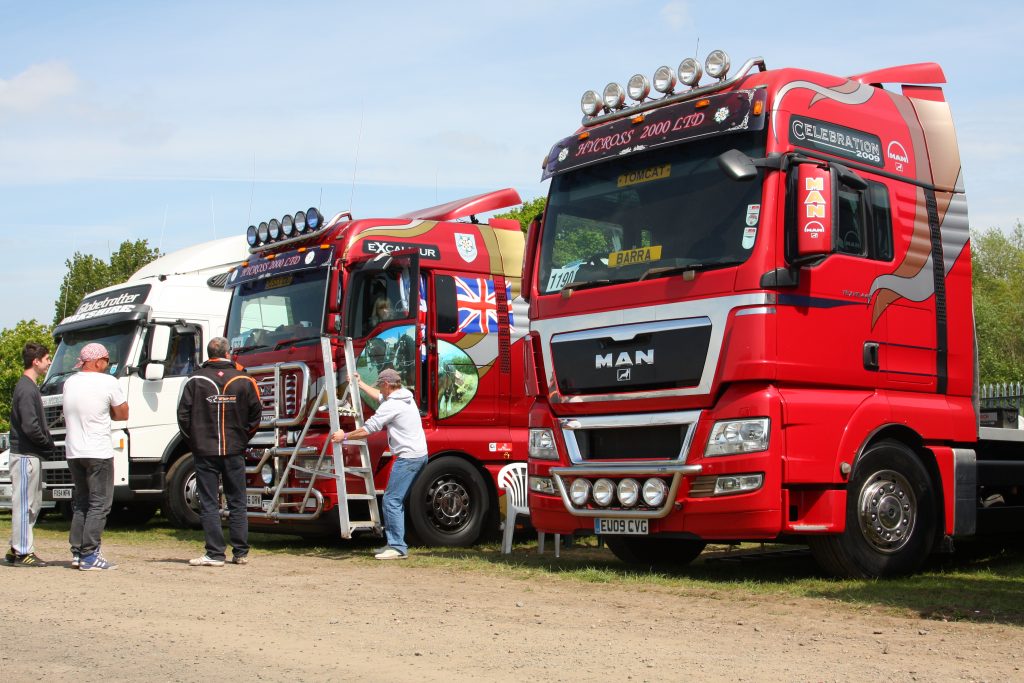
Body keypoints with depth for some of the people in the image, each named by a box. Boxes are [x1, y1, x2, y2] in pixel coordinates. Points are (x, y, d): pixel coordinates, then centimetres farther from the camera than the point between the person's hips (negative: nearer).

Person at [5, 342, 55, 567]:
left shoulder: (30, 386, 16)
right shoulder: (26, 389, -16)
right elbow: (30, 427, -23)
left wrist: (47, 443, 6)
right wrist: (48, 444, -10)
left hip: (31, 454, 10)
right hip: (25, 455, -10)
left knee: (32, 504, 14)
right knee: (24, 503, -5)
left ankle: (16, 549, 20)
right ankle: (22, 552, 0)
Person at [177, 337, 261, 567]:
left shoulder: (195, 381, -4)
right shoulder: (244, 381, -1)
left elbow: (183, 416, -3)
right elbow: (255, 415, 3)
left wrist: (195, 440, 10)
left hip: (205, 451, -1)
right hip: (235, 452, 2)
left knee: (209, 505, 2)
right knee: (237, 504, 9)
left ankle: (215, 554, 0)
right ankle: (241, 553, 11)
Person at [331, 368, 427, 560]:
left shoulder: (392, 405, -14)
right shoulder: (405, 397, 15)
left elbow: (368, 429, -13)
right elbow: (380, 397, 35)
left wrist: (345, 436, 1)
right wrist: (360, 384, 43)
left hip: (407, 457, -10)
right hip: (420, 455, 10)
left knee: (392, 501, -8)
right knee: (396, 500, 14)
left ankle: (398, 548, -8)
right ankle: (395, 543, 17)